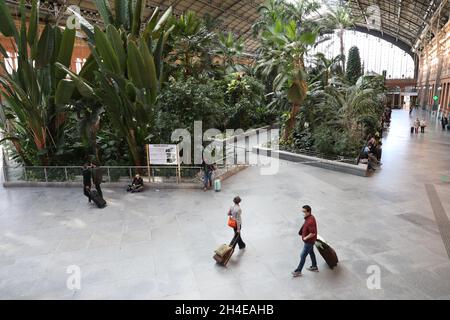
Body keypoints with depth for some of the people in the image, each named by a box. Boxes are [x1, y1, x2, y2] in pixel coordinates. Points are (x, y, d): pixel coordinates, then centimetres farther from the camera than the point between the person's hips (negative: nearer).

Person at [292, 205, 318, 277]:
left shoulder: (310, 221, -34)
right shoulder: (309, 217, -3)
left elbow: (313, 233, -31)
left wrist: (305, 238, -18)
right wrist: (302, 233, 9)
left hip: (309, 241, -10)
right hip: (309, 240, 10)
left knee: (303, 256, 3)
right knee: (311, 252, 25)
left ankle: (298, 271, 18)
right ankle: (314, 267, 44)